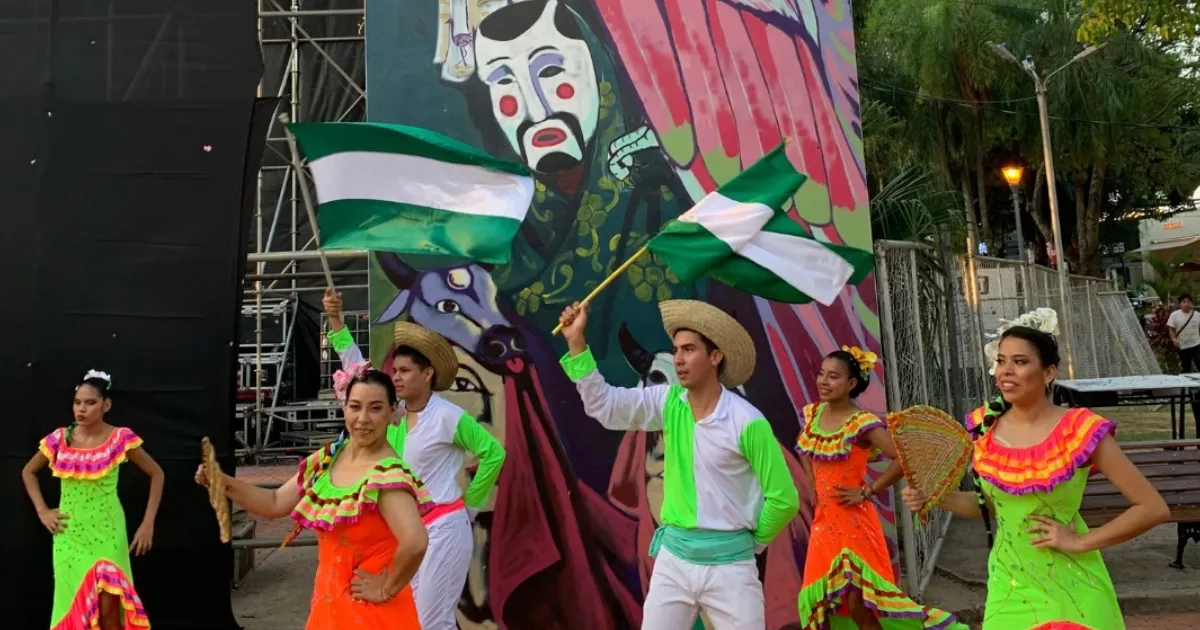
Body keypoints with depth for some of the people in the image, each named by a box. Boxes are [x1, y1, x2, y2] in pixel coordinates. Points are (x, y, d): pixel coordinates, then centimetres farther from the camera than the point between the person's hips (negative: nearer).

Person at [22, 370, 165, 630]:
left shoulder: (121, 438, -10)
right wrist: (42, 511, 4)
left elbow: (156, 474, -2)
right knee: (72, 606, 10)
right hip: (69, 535, 3)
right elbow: (28, 472, 16)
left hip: (107, 534, -3)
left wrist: (148, 523, -6)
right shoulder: (60, 438, -2)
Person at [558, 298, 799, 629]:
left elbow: (784, 499, -7)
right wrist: (576, 342, -11)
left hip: (727, 562, -4)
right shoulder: (668, 403, -1)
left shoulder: (747, 422, -15)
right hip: (672, 556, 4)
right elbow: (604, 404, -4)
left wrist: (752, 541, 5)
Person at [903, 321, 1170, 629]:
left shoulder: (1080, 430, -17)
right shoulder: (984, 427, -5)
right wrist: (936, 498, -7)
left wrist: (1080, 542, -14)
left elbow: (1153, 508, -12)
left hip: (1069, 588, -3)